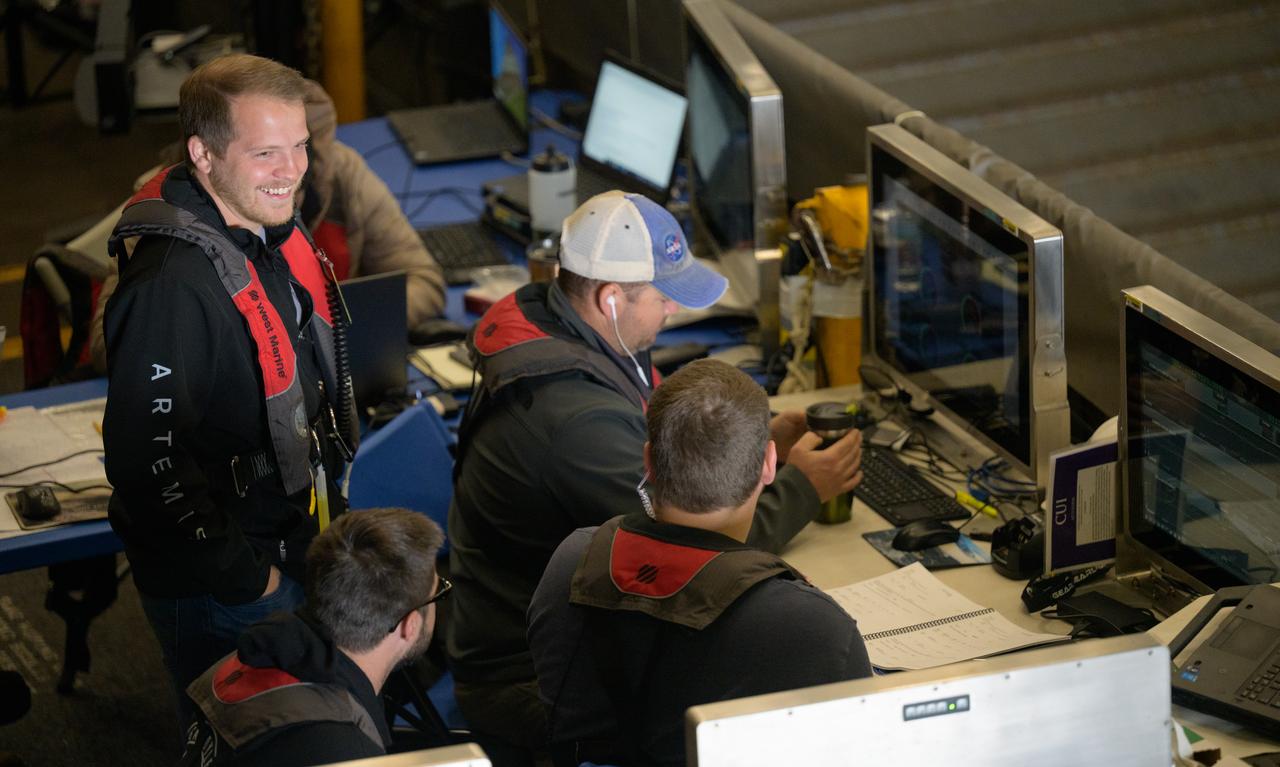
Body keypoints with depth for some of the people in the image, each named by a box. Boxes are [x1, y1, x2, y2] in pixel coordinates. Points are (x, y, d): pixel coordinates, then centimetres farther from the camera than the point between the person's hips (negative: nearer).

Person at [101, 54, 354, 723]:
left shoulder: (275, 232, 1)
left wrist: (326, 507, 16)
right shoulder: (173, 283, -29)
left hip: (294, 553, 9)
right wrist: (243, 577, -21)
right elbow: (147, 459, -29)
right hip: (218, 592, -9)